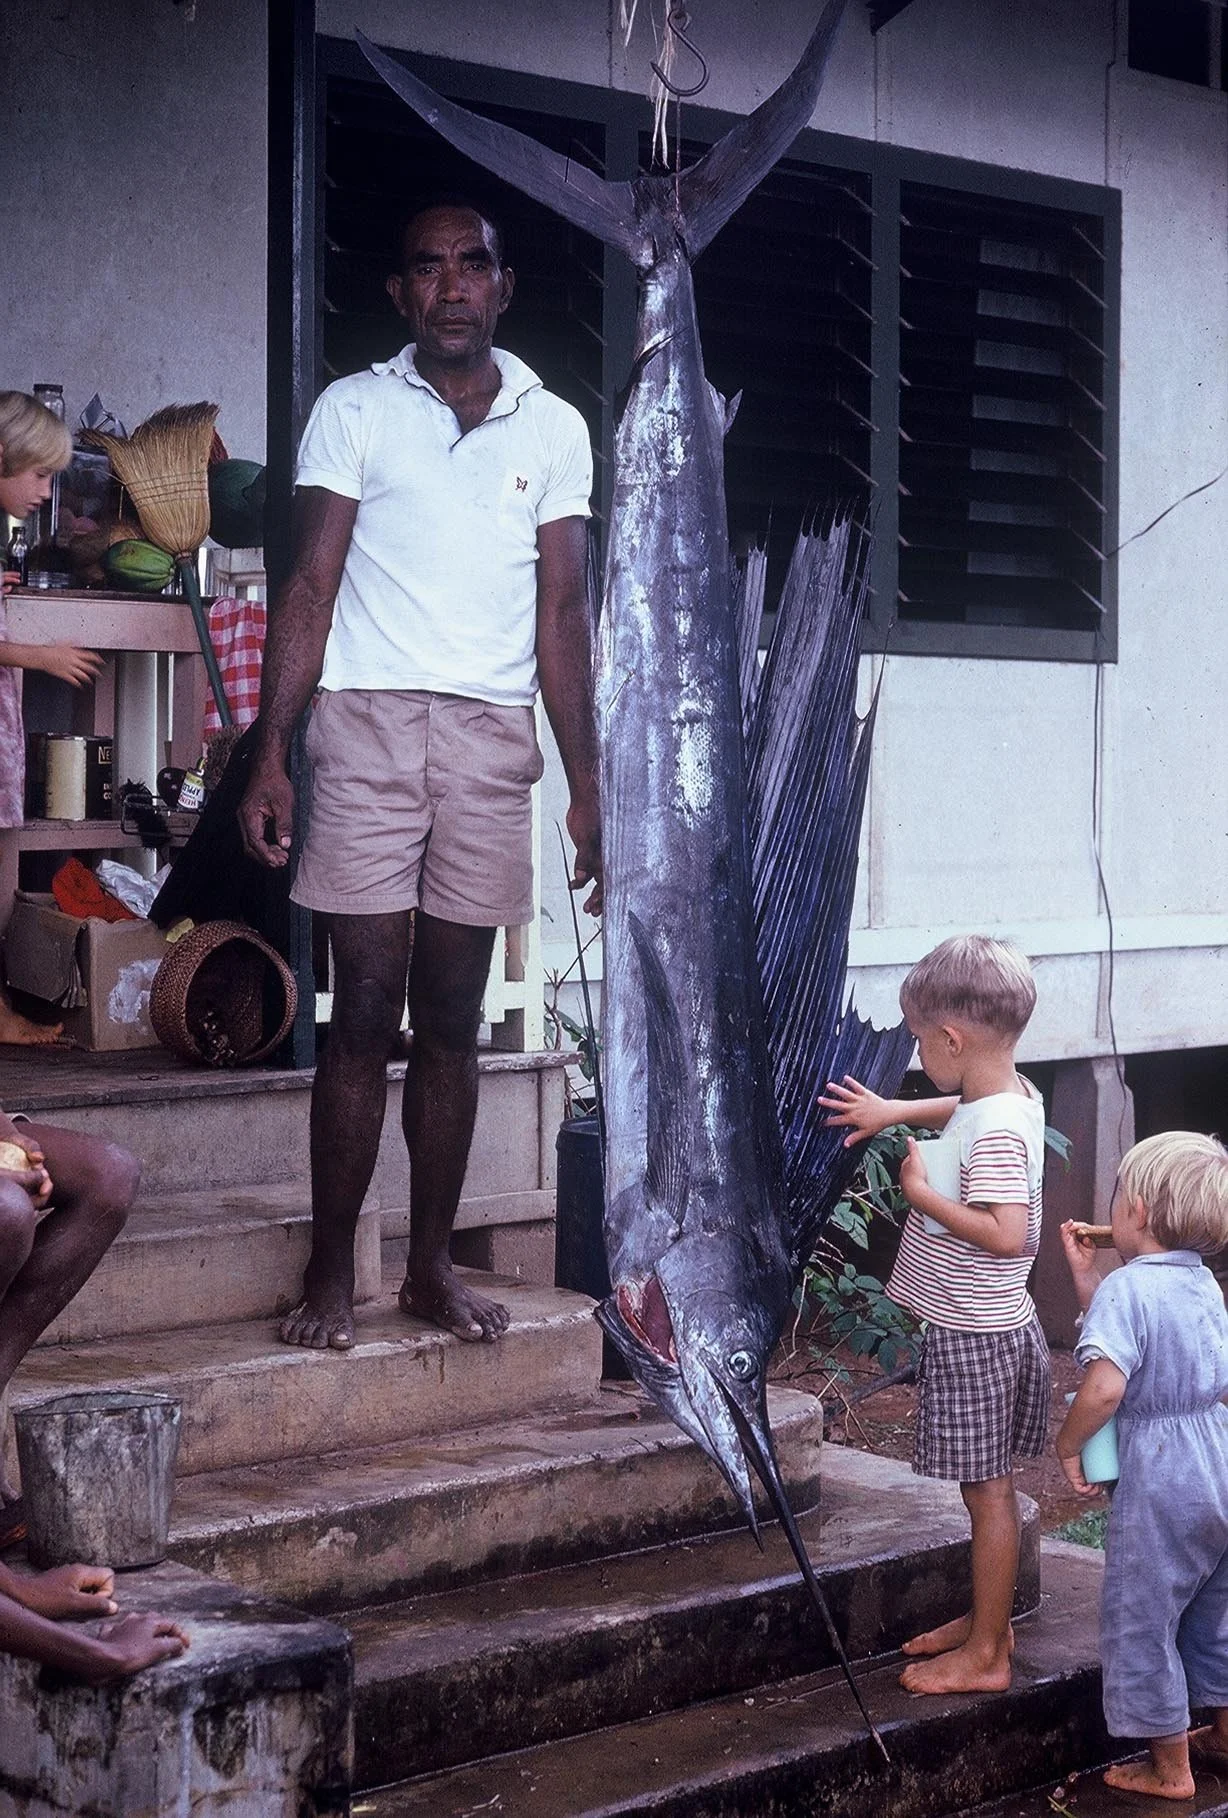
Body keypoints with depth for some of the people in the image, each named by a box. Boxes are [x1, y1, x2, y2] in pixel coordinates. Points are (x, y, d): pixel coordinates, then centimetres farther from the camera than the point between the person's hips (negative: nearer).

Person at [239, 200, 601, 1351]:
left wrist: (588, 789, 6)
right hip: (371, 726, -2)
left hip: (493, 739, 2)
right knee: (363, 1014, -4)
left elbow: (563, 618, 10)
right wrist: (269, 757, -7)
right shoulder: (354, 410, 5)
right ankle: (330, 1272, 5)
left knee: (451, 1019, 6)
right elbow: (310, 590, 1)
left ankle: (431, 1267, 15)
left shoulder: (555, 428, 11)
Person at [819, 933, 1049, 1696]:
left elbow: (1006, 1234, -34)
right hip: (982, 1327, 10)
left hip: (977, 1338, -9)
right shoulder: (1013, 1094, 4)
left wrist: (924, 1191, -25)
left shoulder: (997, 1132, -25)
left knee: (987, 1490, 0)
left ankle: (986, 1655, 10)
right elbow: (963, 1110, 28)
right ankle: (987, 1621, 32)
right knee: (989, 1488, 19)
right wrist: (894, 1111, 23)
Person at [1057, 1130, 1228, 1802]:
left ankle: (1169, 1768, 15)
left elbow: (1104, 1385, -31)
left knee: (1140, 1620, 7)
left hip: (1159, 1482, -8)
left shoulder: (1126, 1287, -18)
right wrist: (1085, 1277, 13)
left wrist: (1067, 1442, -15)